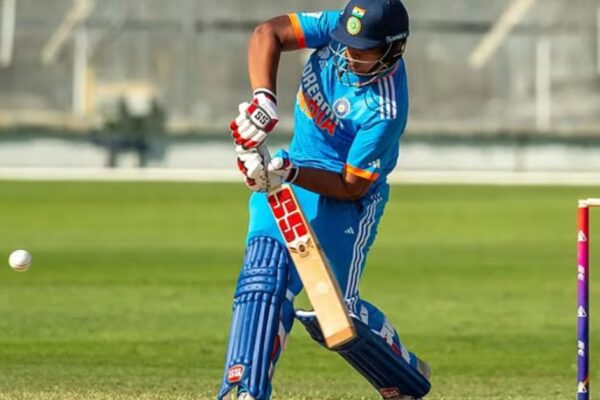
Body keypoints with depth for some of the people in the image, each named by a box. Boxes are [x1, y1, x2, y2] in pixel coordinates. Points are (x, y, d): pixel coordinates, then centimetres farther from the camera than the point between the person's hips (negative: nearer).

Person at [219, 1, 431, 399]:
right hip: (290, 175, 5)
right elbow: (268, 33, -18)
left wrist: (291, 174, -33)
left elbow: (352, 186, -22)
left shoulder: (384, 110, -28)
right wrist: (264, 98, -32)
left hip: (344, 198, -5)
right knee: (267, 274, -15)